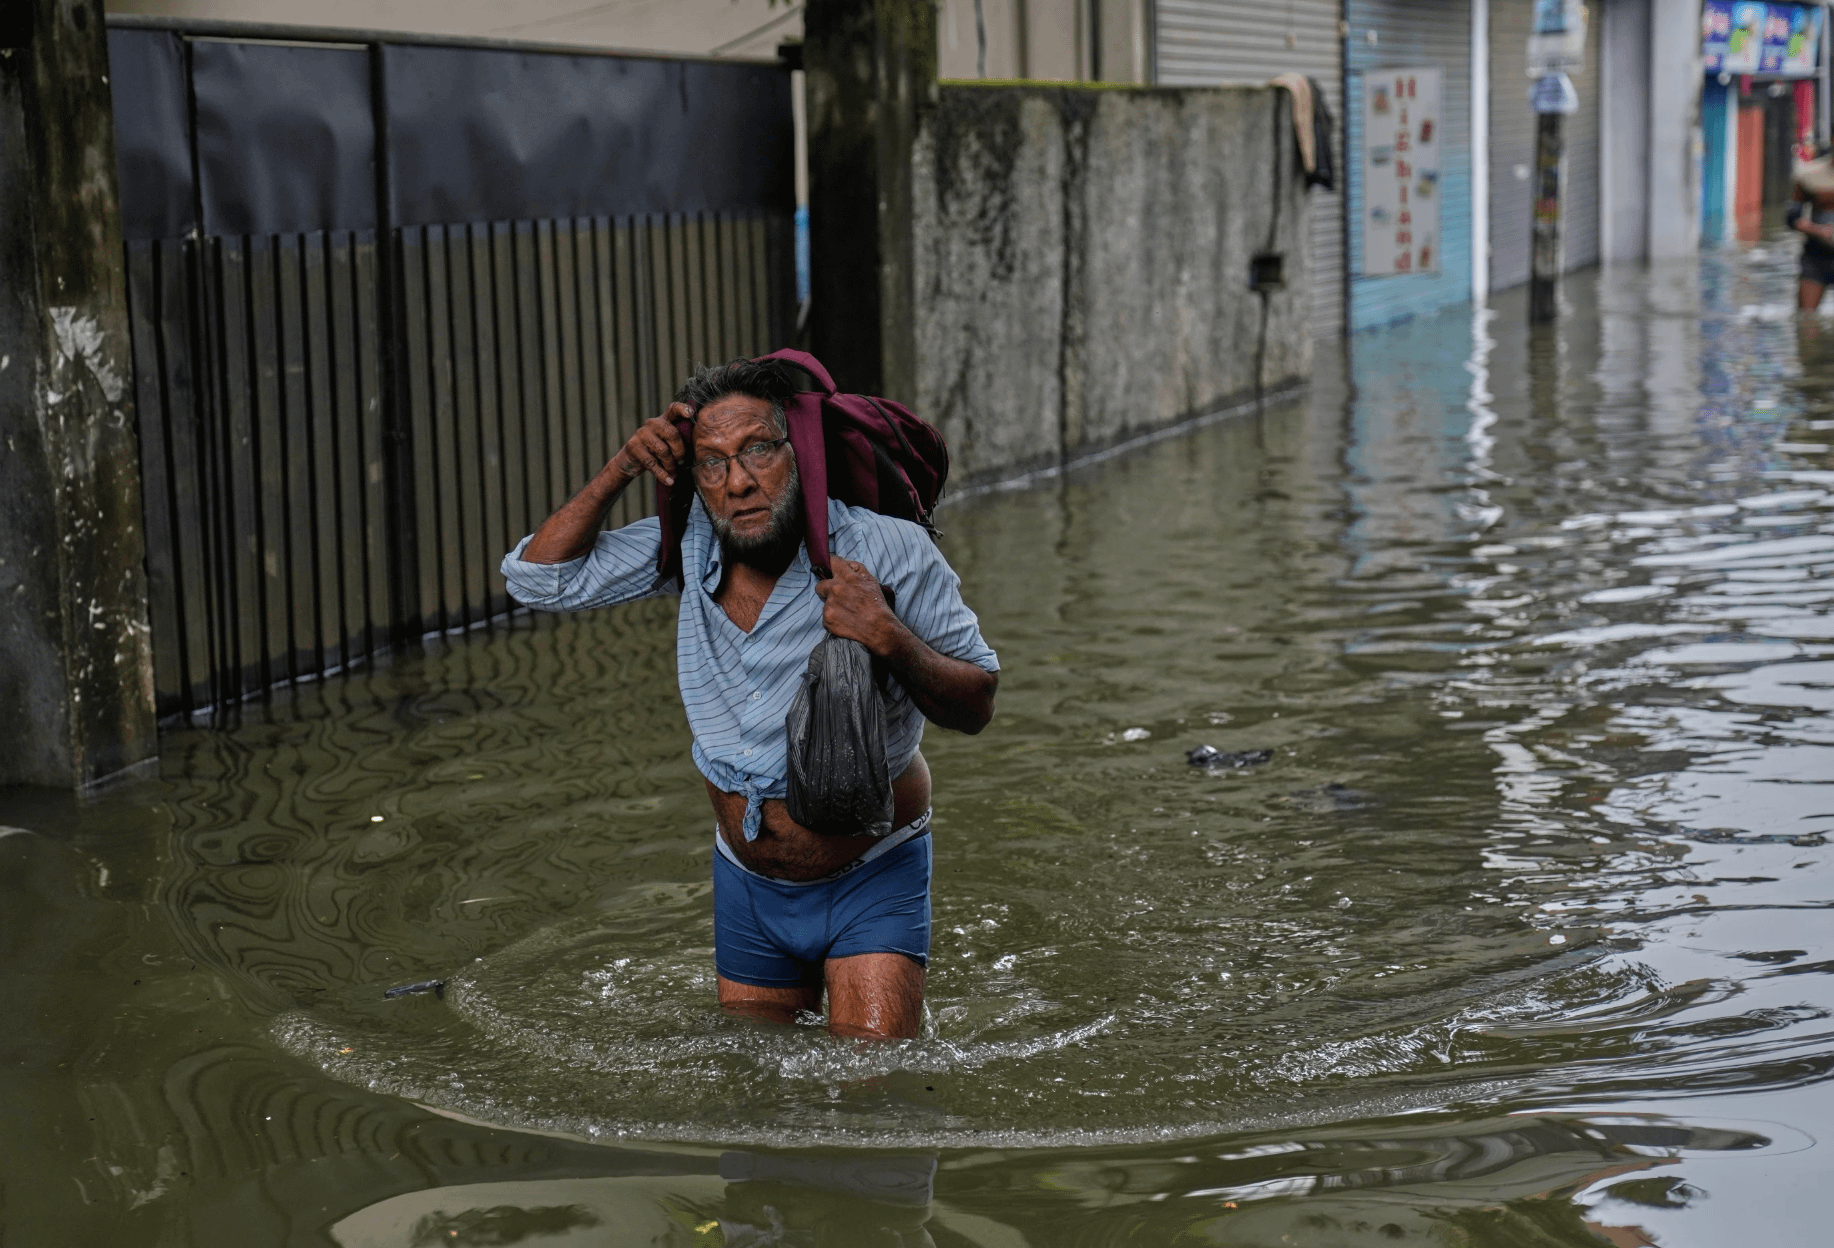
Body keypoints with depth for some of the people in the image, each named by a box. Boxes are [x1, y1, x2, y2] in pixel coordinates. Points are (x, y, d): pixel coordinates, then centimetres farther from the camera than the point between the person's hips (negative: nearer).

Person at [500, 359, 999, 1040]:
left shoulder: (887, 553, -18)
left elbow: (976, 707, -13)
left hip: (871, 881, -4)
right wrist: (621, 470, -13)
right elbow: (539, 577, -1)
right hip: (749, 884, 4)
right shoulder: (689, 547, -6)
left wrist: (890, 638, -33)